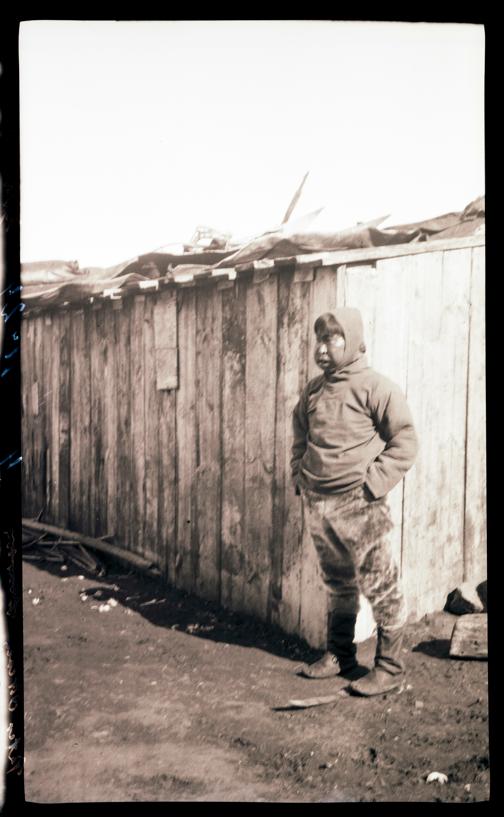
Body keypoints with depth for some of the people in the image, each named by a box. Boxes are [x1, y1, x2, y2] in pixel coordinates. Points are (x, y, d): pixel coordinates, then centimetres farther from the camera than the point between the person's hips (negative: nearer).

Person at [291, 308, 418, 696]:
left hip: (358, 505, -6)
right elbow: (301, 437, 23)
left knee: (381, 587, 1)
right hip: (318, 504, 6)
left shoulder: (376, 387, -9)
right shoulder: (313, 390, 11)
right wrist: (300, 476, 11)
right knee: (337, 585, 19)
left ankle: (389, 668, 13)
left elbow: (405, 442, -10)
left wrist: (373, 483, -15)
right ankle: (338, 655, 32)